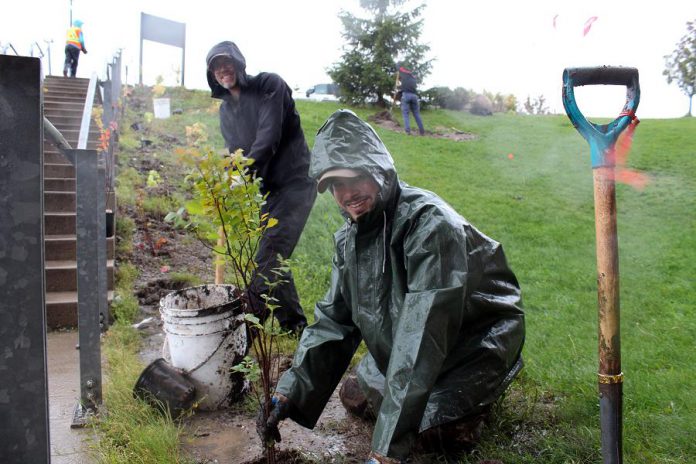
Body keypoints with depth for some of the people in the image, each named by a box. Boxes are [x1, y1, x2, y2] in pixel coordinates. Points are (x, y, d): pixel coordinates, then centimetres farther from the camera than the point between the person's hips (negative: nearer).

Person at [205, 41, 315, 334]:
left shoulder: (270, 85, -7)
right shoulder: (225, 109, 14)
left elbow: (268, 138, -17)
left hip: (295, 180, -7)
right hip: (267, 187, 8)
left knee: (267, 259, -15)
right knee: (275, 257, 10)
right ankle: (294, 325, 23)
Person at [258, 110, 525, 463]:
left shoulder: (429, 222, -34)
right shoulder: (349, 237, -8)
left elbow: (424, 331, -39)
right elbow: (332, 320, -4)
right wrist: (289, 394, -16)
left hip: (476, 337, -7)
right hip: (401, 342, 7)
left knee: (434, 432, -19)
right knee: (355, 399, 8)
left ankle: (480, 387, 11)